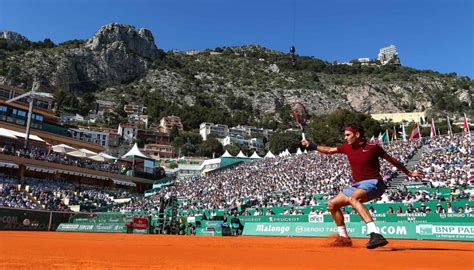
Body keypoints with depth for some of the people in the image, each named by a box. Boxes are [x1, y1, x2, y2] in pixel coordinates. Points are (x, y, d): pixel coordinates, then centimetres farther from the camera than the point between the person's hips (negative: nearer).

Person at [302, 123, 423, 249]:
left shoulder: (372, 147, -8)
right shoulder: (347, 147, 7)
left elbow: (391, 160, 4)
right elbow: (329, 150, 21)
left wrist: (409, 173, 12)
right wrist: (312, 145, 14)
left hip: (373, 183, -7)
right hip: (357, 185, 8)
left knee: (352, 198, -37)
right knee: (332, 204, 5)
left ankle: (375, 233, -46)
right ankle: (344, 238, 16)